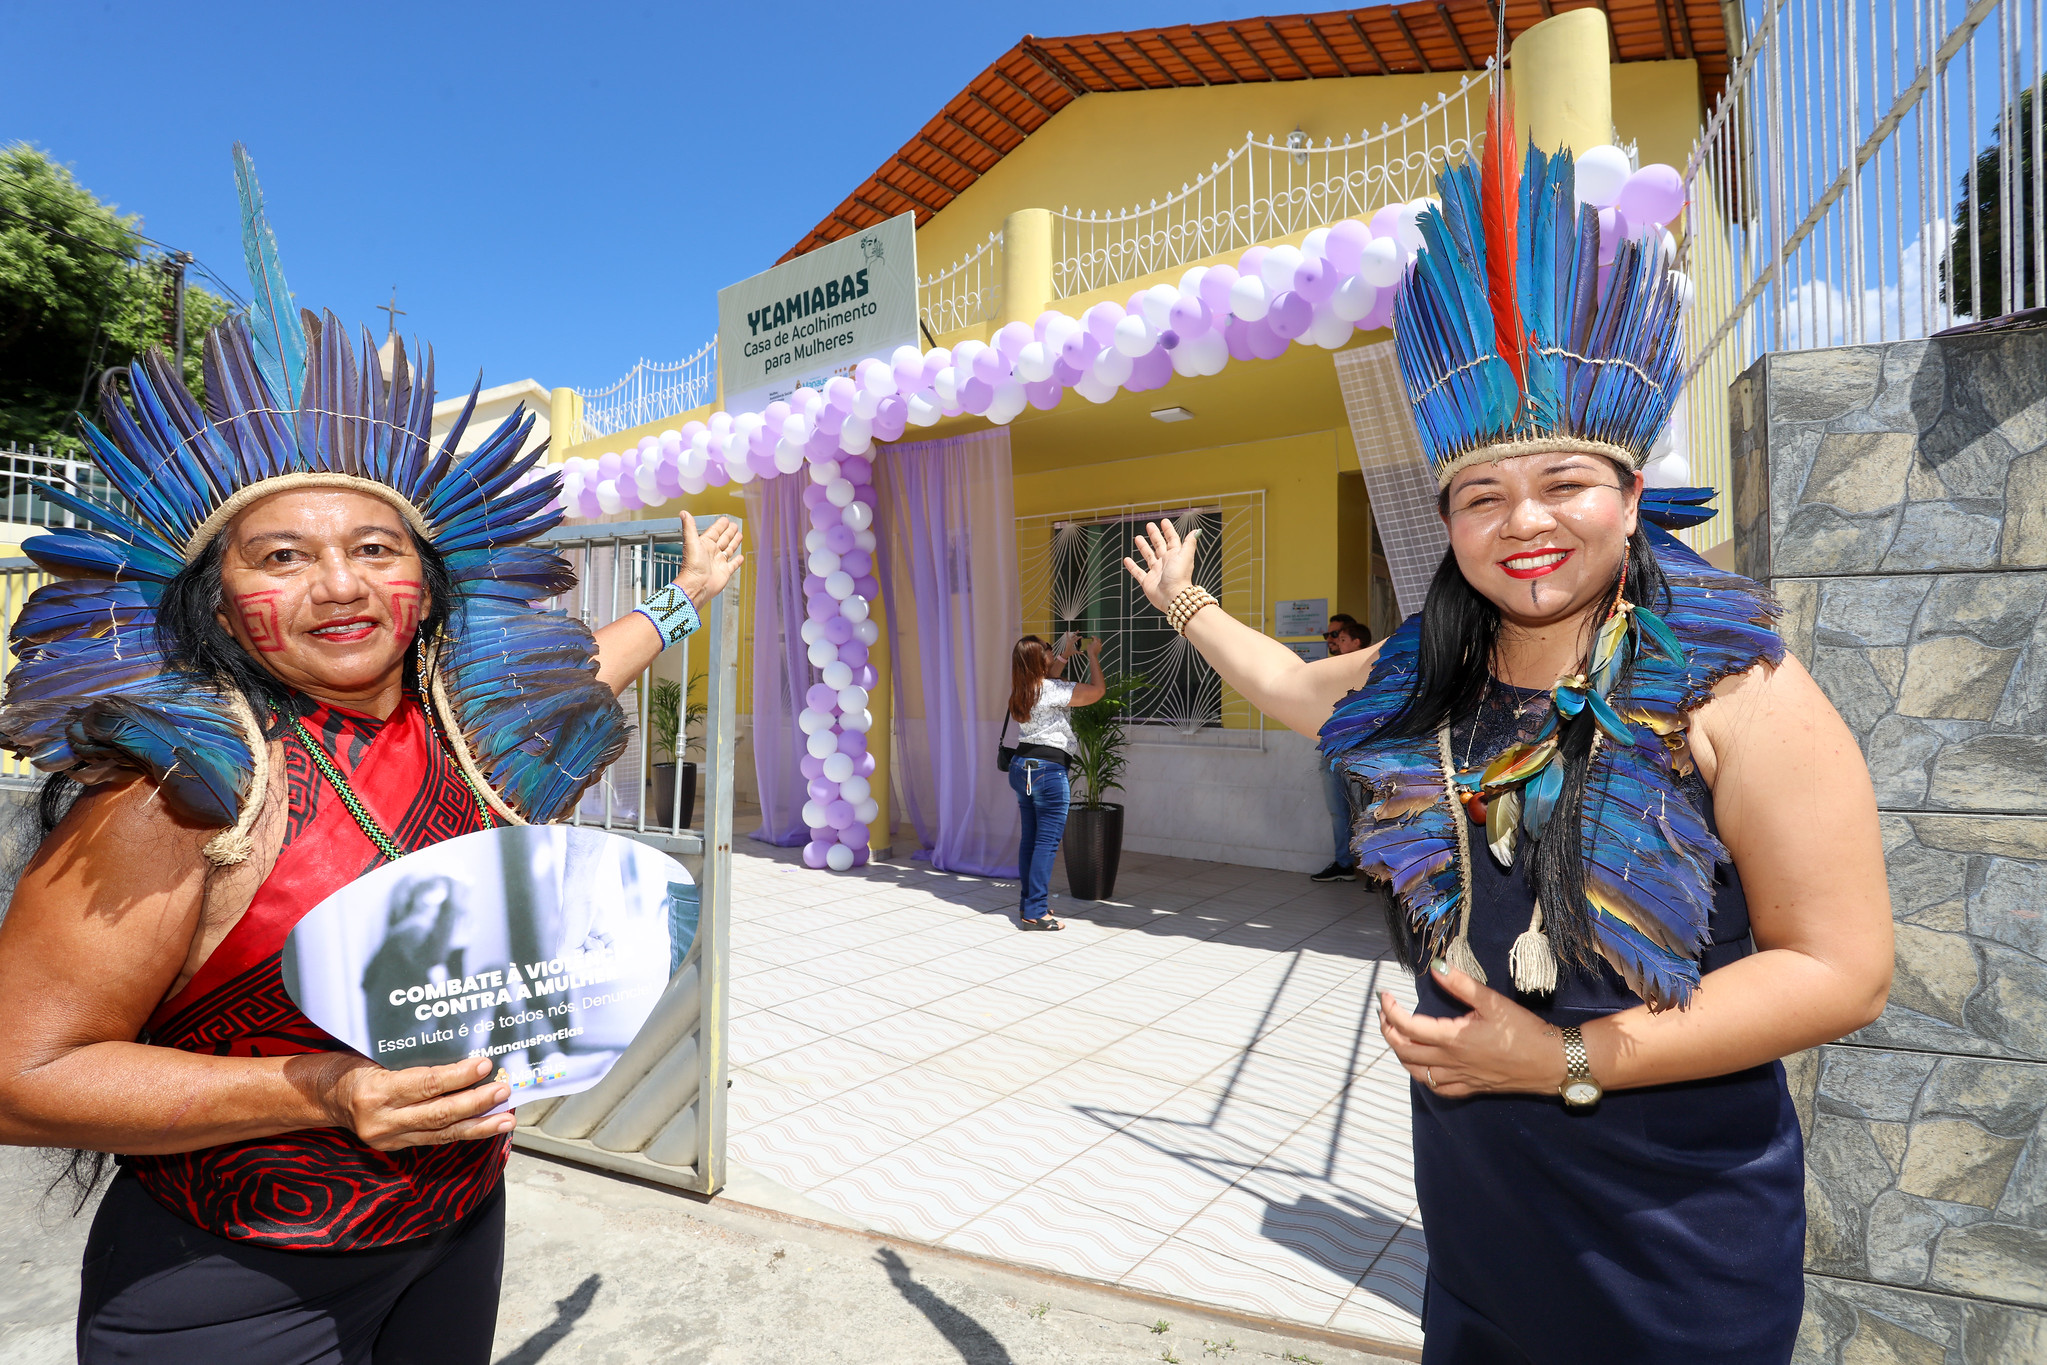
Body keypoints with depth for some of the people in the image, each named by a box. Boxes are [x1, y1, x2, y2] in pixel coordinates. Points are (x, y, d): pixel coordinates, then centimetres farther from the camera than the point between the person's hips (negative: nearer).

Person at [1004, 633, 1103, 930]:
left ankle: (1029, 903, 22)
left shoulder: (1023, 691, 11)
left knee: (1030, 838, 14)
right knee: (1048, 842, -5)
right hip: (1048, 770, -9)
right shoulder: (1051, 689, -14)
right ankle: (1035, 913, -5)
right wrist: (1093, 655, 1)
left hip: (1021, 767, 9)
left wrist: (1066, 655, 34)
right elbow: (1097, 691, -12)